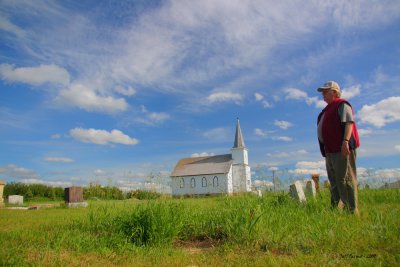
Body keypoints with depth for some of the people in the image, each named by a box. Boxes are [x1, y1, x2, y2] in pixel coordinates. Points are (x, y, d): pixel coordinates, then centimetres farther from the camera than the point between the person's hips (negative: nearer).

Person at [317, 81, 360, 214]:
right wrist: (326, 151, 20)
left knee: (345, 180, -10)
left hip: (342, 149, -10)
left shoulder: (342, 105, -3)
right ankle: (335, 209, 20)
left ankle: (352, 210, -6)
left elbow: (349, 122, -16)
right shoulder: (328, 109, 24)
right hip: (330, 151, 10)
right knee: (334, 182, 12)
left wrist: (346, 141, -29)